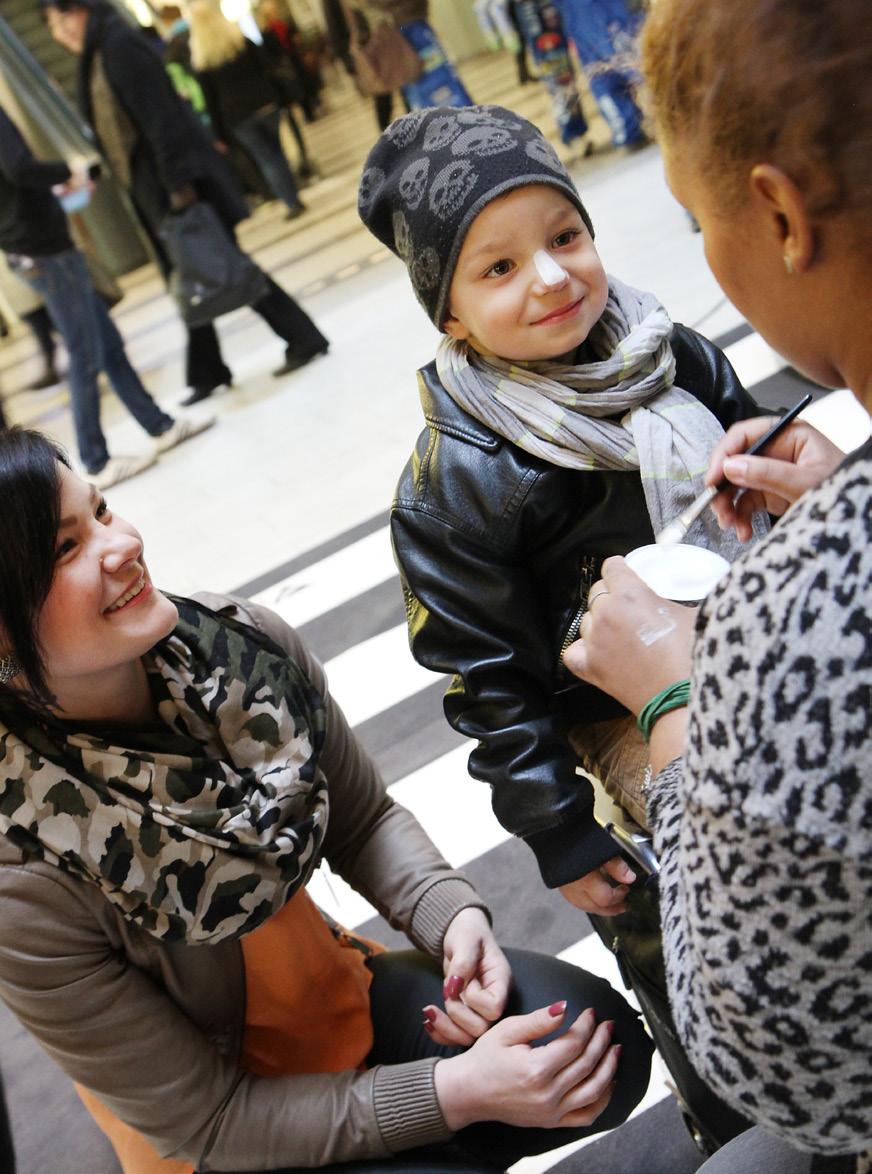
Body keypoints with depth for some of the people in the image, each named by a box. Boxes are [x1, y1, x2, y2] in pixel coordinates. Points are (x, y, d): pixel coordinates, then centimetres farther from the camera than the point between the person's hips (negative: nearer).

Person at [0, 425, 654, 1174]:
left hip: (343, 999, 4)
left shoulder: (242, 644, -18)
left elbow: (365, 821, -1)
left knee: (605, 1039, -14)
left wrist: (456, 918, -19)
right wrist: (459, 1092, -24)